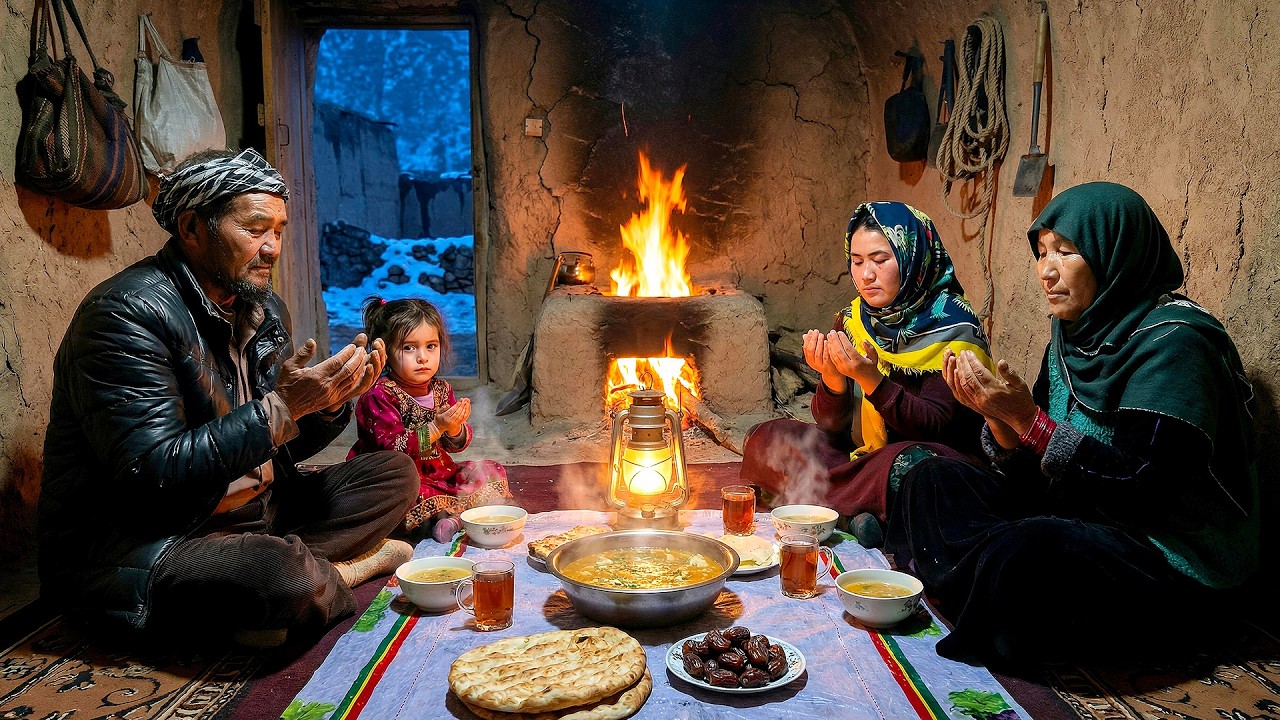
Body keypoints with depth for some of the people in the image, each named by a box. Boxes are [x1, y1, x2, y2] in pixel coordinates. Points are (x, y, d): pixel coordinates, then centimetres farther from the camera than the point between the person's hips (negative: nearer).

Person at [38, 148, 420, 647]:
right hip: (129, 545, -8)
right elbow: (152, 476, -26)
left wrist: (329, 403, -11)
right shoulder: (128, 312, -18)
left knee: (395, 474, 4)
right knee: (286, 578, -35)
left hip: (246, 509, 8)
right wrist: (280, 407, -28)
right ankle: (343, 570, -1)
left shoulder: (264, 310, 7)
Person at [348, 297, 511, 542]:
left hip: (438, 472, 7)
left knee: (492, 472, 0)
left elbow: (456, 445, 9)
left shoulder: (441, 389, 6)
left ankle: (452, 518, -20)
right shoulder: (379, 395, -14)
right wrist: (436, 428, -28)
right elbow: (393, 448, -22)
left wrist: (455, 429, -16)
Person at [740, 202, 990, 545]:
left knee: (907, 465, -39)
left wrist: (871, 379, -29)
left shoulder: (953, 327, -10)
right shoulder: (853, 321, 3)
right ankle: (853, 515, -22)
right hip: (862, 456, 6)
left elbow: (935, 427, -16)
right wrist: (832, 379, -20)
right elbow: (832, 426, 2)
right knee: (764, 439, -11)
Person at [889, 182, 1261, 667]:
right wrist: (999, 416, -14)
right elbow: (1035, 471, 6)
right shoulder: (1076, 332, 6)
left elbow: (1144, 487, -25)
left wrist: (1028, 418, -26)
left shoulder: (1175, 341, -17)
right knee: (933, 480, 3)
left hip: (1172, 562, -8)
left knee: (1020, 551, -35)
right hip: (1079, 518, 8)